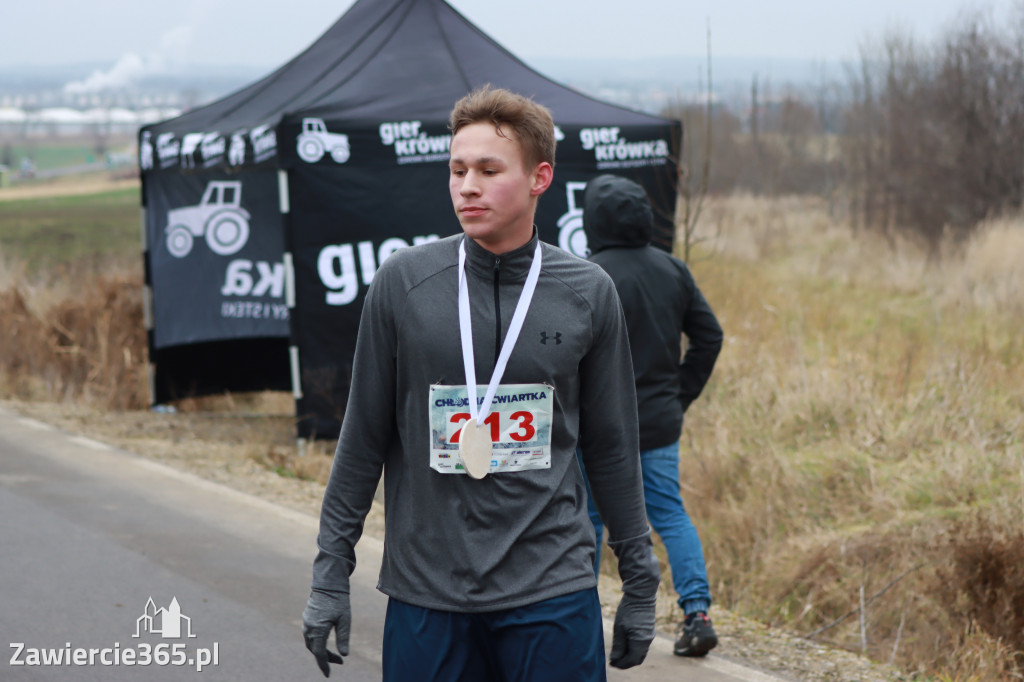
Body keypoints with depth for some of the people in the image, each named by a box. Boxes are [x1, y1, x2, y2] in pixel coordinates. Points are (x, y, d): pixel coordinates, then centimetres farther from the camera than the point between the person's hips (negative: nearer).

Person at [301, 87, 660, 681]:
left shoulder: (588, 293, 2)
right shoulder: (404, 283, -1)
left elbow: (612, 447, 10)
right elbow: (365, 437, 5)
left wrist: (640, 584, 11)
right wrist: (331, 574, 4)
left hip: (553, 594, 0)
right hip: (426, 595, 0)